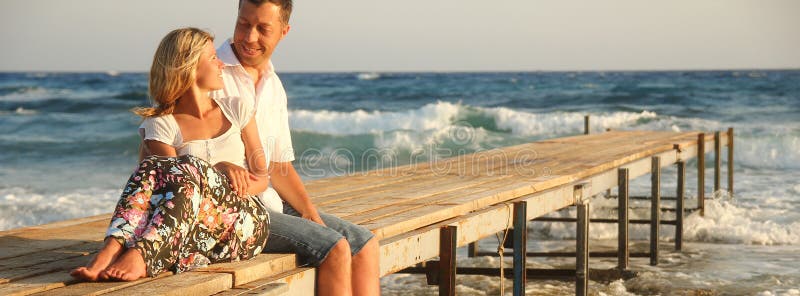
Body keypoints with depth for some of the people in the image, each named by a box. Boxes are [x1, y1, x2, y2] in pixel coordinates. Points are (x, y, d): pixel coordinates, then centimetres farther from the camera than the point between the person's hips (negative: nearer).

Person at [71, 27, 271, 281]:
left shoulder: (236, 108, 18)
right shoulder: (161, 124, 8)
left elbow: (261, 177, 12)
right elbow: (175, 181, -6)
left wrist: (215, 189, -8)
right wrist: (220, 168, -20)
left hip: (245, 224, 1)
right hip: (192, 231, 0)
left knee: (190, 168, -28)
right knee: (152, 166, -27)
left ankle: (139, 255, -53)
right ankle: (110, 251, -51)